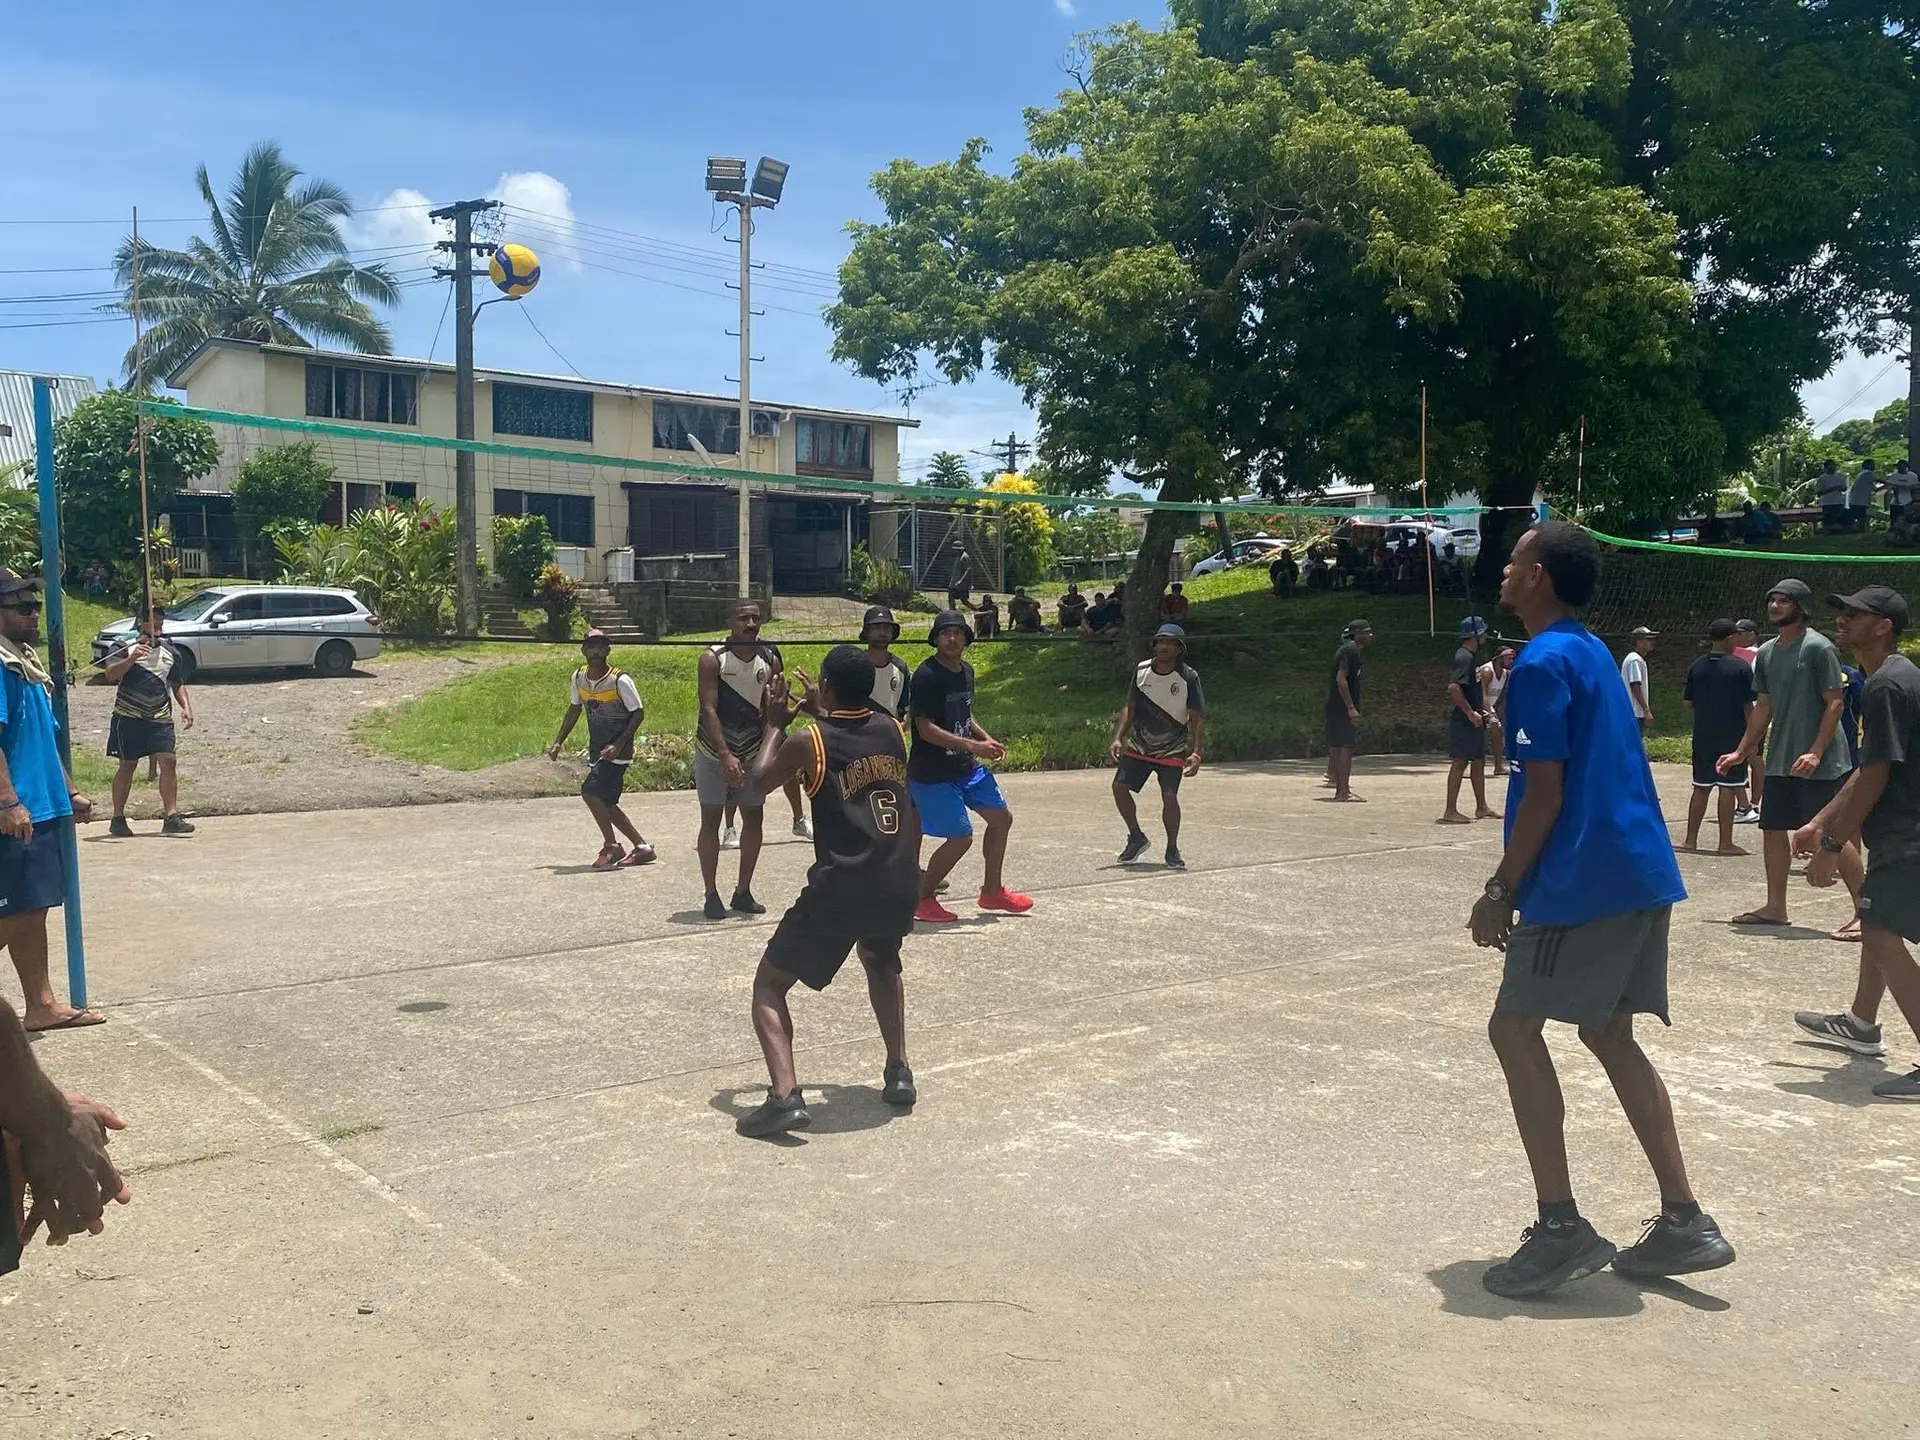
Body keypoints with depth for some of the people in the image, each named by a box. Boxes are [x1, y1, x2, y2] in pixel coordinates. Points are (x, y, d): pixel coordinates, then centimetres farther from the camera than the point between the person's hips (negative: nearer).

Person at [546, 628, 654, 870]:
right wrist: (558, 742, 11)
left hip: (617, 751, -7)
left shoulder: (620, 680, -17)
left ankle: (611, 847, -6)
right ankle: (642, 846, 22)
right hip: (596, 750, 7)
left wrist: (618, 745, -21)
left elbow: (638, 713, -12)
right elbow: (574, 710, 16)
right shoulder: (578, 678, 2)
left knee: (590, 791, -20)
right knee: (605, 803, 10)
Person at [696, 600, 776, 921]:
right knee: (711, 820, 0)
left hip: (752, 753, 4)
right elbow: (708, 710, -21)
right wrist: (725, 756, -30)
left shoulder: (769, 661, -2)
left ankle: (743, 892, 18)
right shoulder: (713, 658, -15)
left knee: (754, 819, 6)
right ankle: (712, 895, 8)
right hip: (713, 752, -4)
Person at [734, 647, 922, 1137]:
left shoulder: (809, 742, -4)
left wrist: (775, 724, 24)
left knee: (769, 986, 9)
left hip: (840, 887, -5)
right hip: (899, 884, 5)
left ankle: (785, 1096, -10)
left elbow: (759, 782, 14)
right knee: (881, 963, 37)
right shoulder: (891, 729, 9)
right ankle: (899, 1073, 27)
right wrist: (823, 714, 35)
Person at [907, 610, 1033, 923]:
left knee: (1001, 818, 14)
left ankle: (992, 890, 31)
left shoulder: (966, 671, 8)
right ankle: (922, 899, 11)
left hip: (966, 768, 9)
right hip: (932, 773, -9)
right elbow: (926, 729, -25)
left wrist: (986, 738, 5)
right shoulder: (926, 676, -19)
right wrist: (972, 746, -30)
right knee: (960, 838, -9)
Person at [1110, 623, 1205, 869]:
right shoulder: (1141, 670, -5)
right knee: (1119, 786, -7)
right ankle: (1136, 837, 15)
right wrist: (1118, 738, -8)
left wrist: (1195, 753, -25)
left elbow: (1198, 719, -14)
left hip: (1173, 751, -4)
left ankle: (1172, 850, 5)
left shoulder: (1189, 677, -16)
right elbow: (1129, 707, 3)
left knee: (1169, 796, -17)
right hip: (1139, 746, 4)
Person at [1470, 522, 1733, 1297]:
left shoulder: (1542, 662, -13)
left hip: (1587, 881, -9)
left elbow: (1543, 795, -17)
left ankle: (1561, 1228, -2)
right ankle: (1684, 1222, 16)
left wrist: (1500, 892, -10)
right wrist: (1518, 886, 23)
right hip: (1641, 873, 10)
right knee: (1610, 1034, 15)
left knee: (1515, 1029, -2)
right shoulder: (1592, 652, 16)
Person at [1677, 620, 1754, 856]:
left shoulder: (1696, 667, 4)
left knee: (1701, 788, 11)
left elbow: (1688, 703, 6)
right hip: (1732, 737, -4)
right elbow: (1748, 705, -7)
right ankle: (1726, 843, 2)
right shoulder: (1741, 667, -7)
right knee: (1728, 788, 0)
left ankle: (1690, 840, 14)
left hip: (1703, 737, 4)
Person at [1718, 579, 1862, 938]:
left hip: (1818, 763, -8)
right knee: (1773, 828, 9)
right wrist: (1740, 752, 15)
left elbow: (1835, 702, -14)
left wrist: (1815, 753, -21)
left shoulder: (1818, 648, -11)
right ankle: (1775, 907, 18)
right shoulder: (1766, 653, 11)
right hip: (1780, 761, 8)